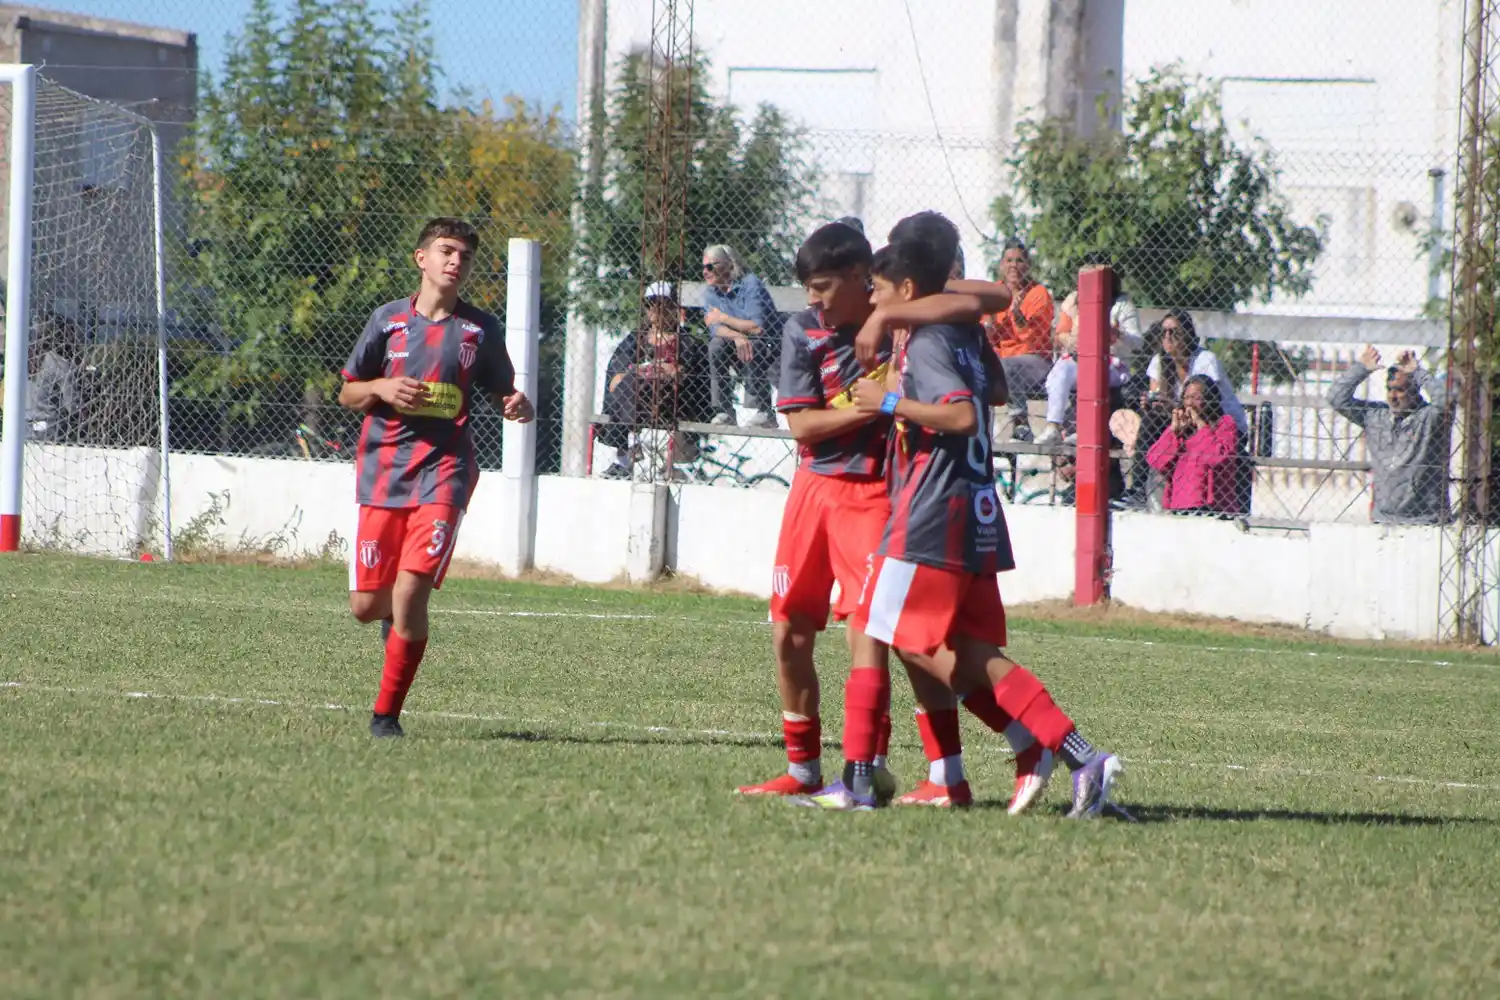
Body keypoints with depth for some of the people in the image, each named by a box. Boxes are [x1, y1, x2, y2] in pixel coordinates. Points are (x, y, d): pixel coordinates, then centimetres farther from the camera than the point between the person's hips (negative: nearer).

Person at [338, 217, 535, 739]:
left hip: (444, 470, -1)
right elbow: (347, 393, 12)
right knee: (366, 606, 1)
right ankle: (397, 618, 40)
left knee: (411, 590, -17)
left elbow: (502, 395, 15)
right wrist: (381, 388, -9)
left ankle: (386, 713, -5)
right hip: (382, 470, 1)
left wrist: (518, 406, -9)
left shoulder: (481, 330, 7)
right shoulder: (388, 320, 7)